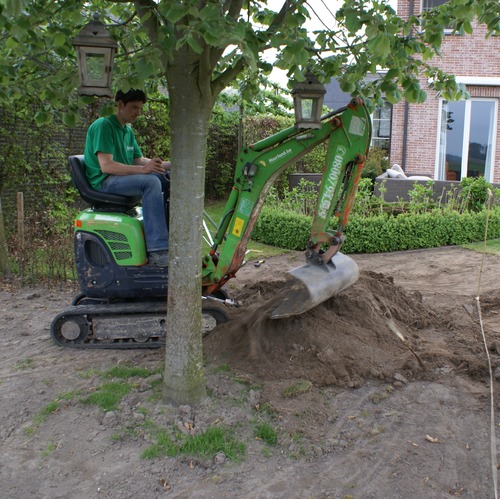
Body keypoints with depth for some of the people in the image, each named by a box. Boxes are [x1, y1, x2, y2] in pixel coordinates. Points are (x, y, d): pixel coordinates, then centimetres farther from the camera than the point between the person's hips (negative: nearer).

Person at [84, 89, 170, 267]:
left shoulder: (128, 131, 18)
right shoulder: (103, 125, -11)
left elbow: (139, 160, 18)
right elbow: (106, 166, -21)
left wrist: (168, 165, 2)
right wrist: (142, 169, -31)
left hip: (123, 178, 9)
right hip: (104, 182, -9)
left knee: (167, 178, -6)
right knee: (151, 182, -31)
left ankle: (170, 237, -5)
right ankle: (157, 251, -38)